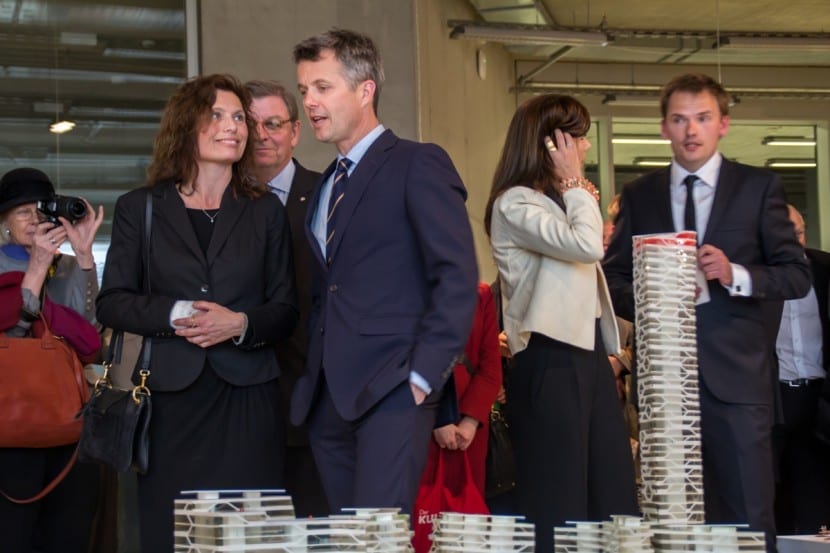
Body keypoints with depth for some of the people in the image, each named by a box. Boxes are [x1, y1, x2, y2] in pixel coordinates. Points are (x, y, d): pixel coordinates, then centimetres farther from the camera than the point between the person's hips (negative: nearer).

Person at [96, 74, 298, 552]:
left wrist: (241, 324, -10)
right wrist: (175, 315, -12)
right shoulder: (140, 208, 10)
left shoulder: (266, 210, 12)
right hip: (171, 397, 0)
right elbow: (112, 302, 4)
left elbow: (285, 310, 10)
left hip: (247, 395, 1)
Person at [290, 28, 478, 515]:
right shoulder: (322, 187, 20)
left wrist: (424, 373, -16)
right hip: (328, 395, 7)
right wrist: (312, 375, 8)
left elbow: (458, 276, -11)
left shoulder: (417, 164, -3)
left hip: (391, 386, -7)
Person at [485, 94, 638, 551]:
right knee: (559, 504, -6)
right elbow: (585, 245, -22)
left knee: (612, 498, 6)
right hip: (550, 362, -9)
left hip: (588, 355, 9)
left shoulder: (560, 202, 20)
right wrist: (573, 184, -6)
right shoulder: (515, 203, -8)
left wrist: (581, 200, 17)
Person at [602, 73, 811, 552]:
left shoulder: (759, 188, 5)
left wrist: (736, 275, -15)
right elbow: (615, 278, 14)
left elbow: (798, 275, 2)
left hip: (735, 373, -2)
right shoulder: (638, 196, 12)